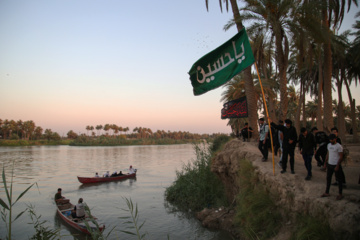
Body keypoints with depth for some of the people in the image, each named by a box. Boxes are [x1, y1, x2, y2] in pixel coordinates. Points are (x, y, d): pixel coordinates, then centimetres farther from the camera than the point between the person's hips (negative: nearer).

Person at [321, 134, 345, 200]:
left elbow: (341, 157, -14)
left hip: (336, 165, -7)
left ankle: (340, 194, 15)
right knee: (328, 178, 13)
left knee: (339, 180, 5)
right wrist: (325, 162, 14)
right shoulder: (329, 145, 9)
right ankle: (327, 193, 23)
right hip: (329, 164, 7)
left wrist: (337, 166, -18)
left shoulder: (339, 146, -14)